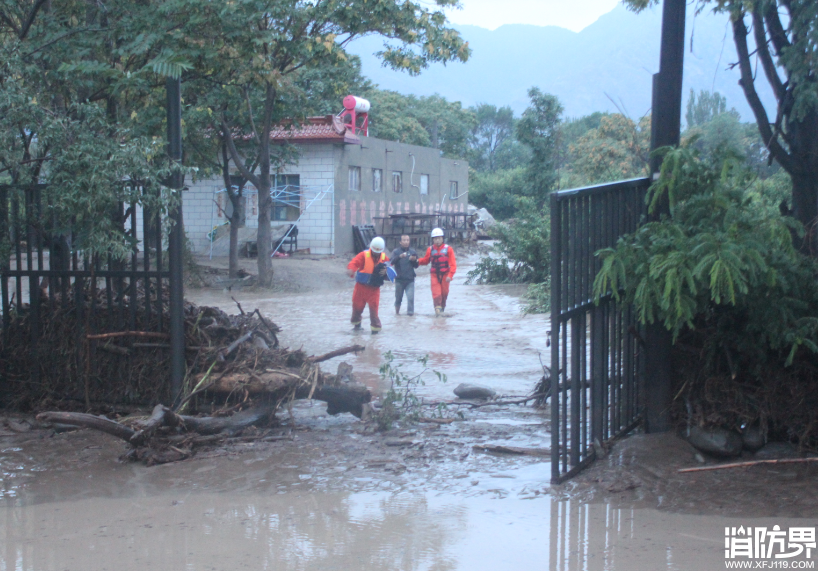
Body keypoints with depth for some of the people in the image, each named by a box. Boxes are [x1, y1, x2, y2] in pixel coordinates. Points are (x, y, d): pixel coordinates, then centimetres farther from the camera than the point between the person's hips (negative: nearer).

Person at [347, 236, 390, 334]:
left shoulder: (385, 258, 1)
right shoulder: (364, 255, -10)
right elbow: (354, 263, -23)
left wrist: (385, 272, -17)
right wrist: (351, 270, -46)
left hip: (374, 288, 0)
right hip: (361, 286, 0)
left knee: (374, 306, -9)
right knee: (357, 305, 12)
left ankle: (375, 327, 2)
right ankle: (356, 322, 40)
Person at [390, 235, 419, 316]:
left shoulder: (413, 251, 7)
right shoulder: (396, 251, 1)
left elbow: (416, 266, 11)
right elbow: (392, 262, -17)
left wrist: (414, 260, -11)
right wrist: (399, 256, -35)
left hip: (410, 279, 1)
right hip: (399, 279, -1)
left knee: (410, 297, -11)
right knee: (398, 297, 9)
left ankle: (410, 312, -5)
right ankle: (397, 311, 28)